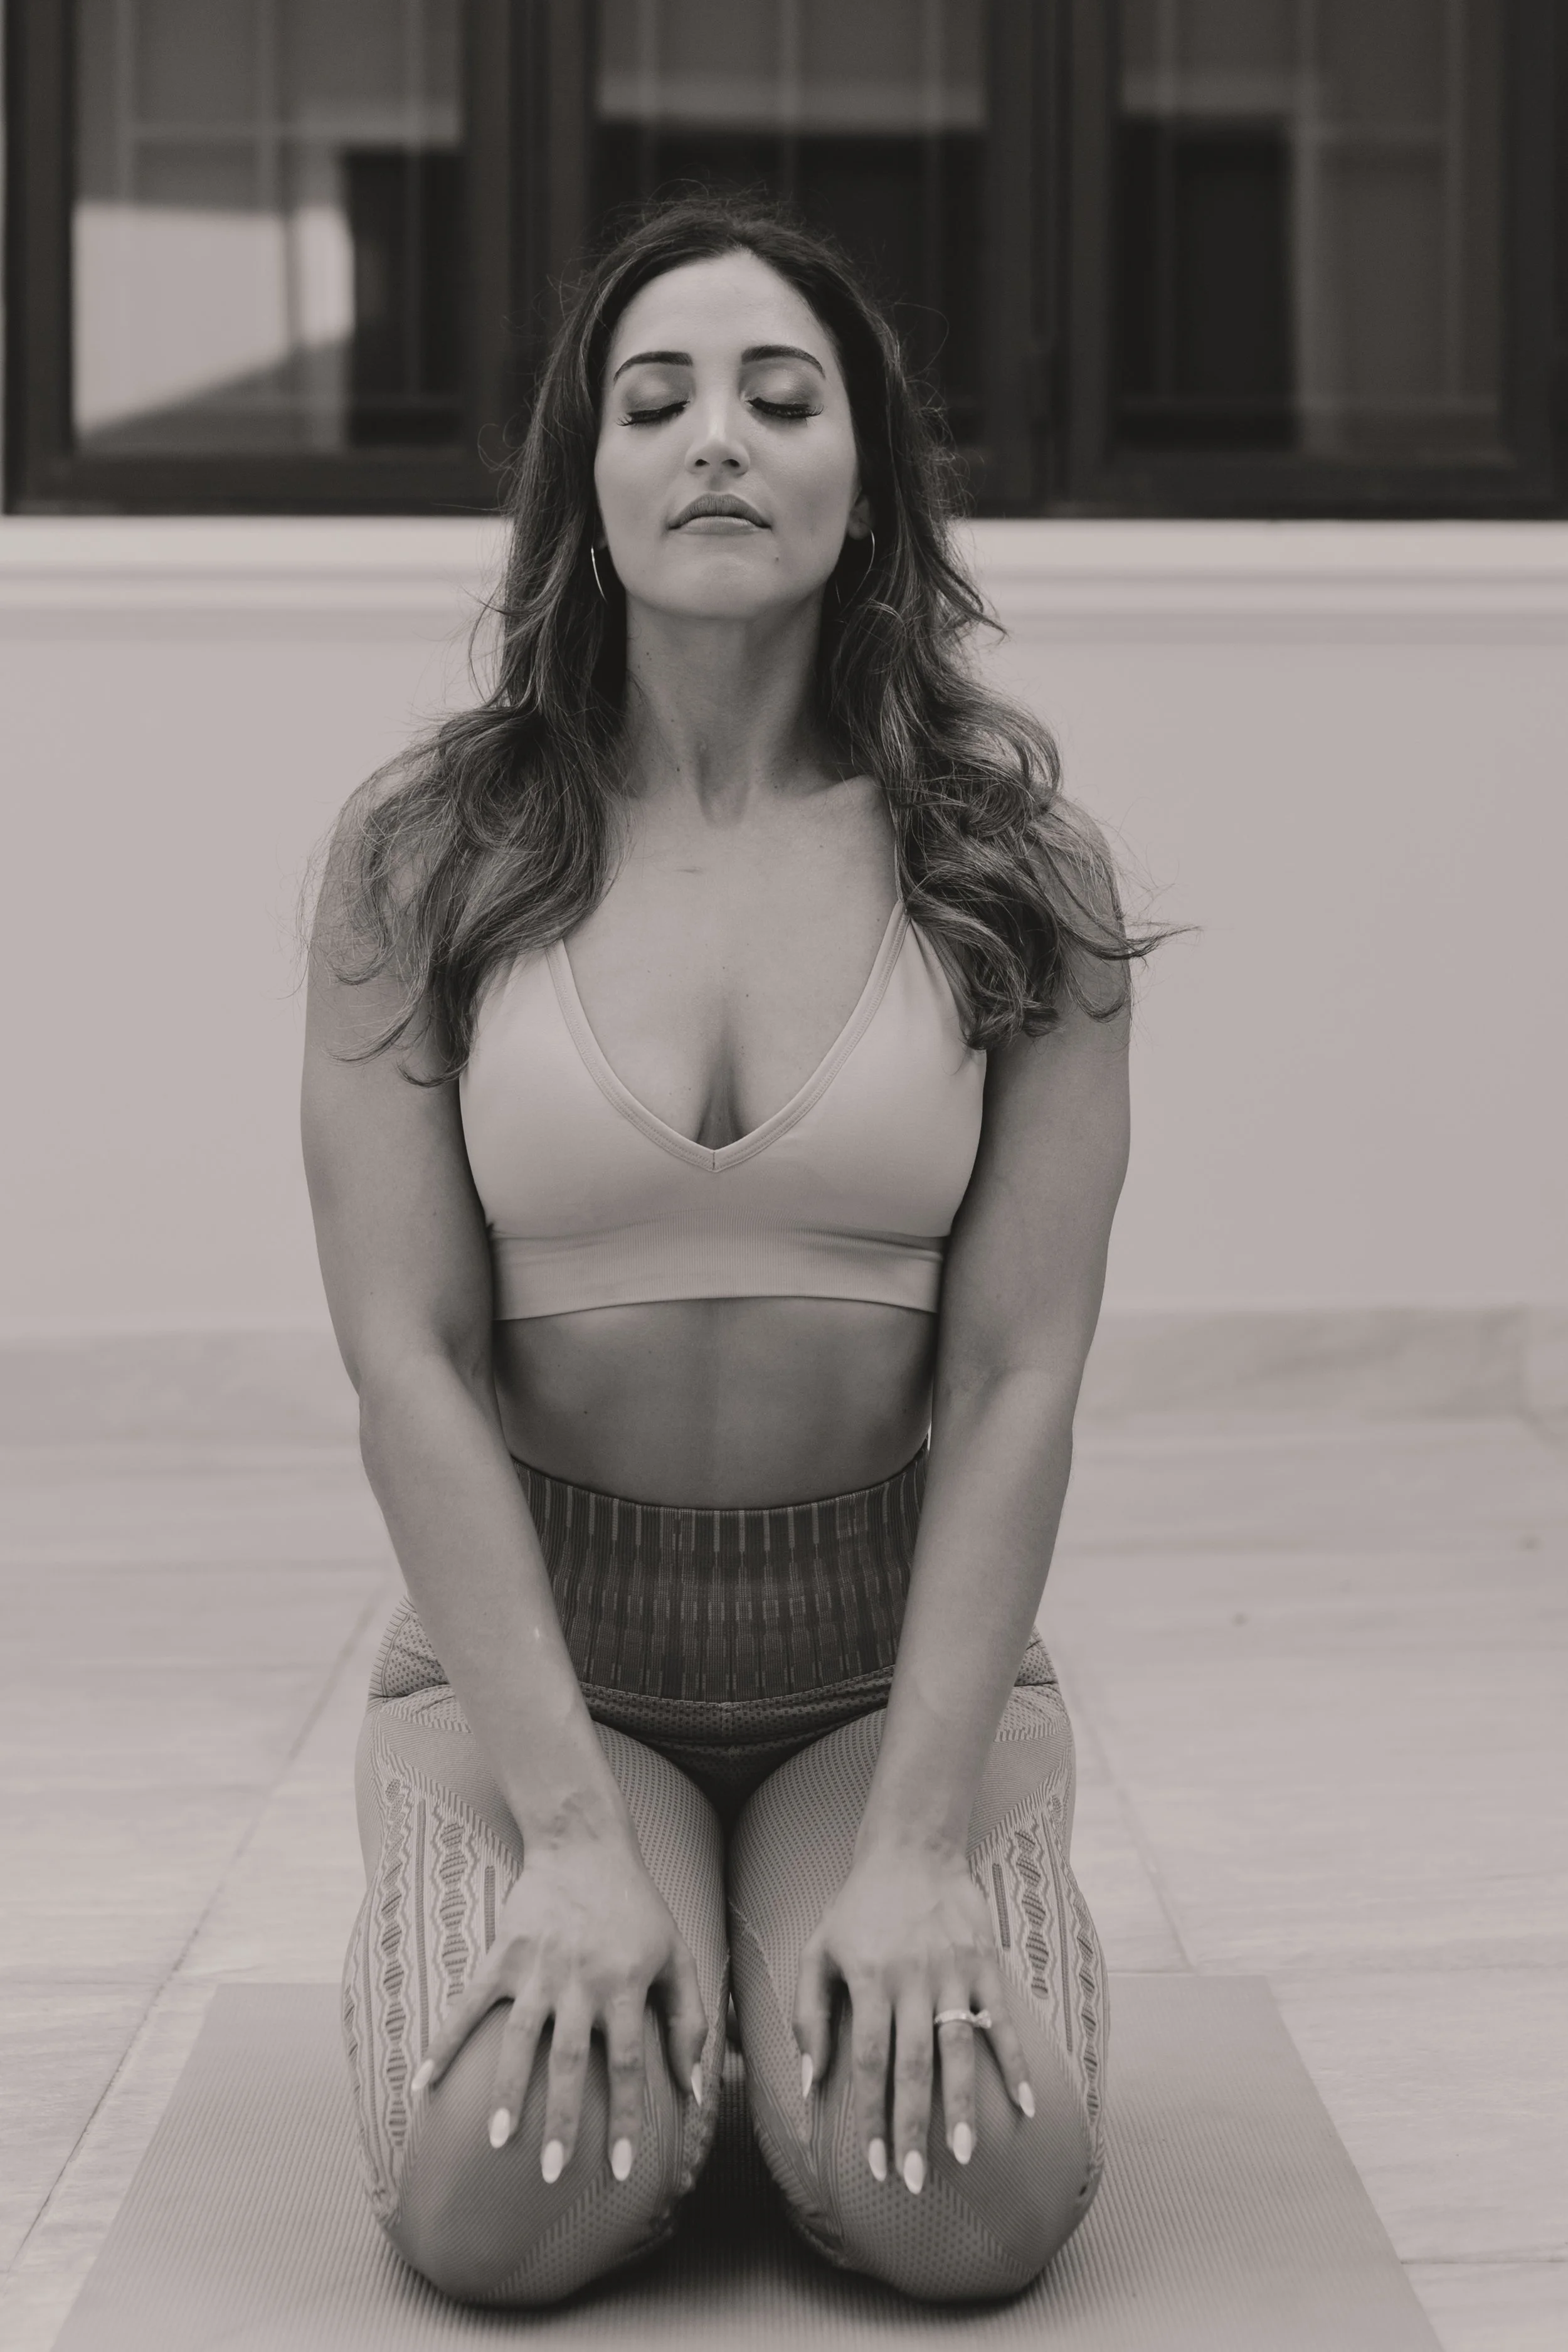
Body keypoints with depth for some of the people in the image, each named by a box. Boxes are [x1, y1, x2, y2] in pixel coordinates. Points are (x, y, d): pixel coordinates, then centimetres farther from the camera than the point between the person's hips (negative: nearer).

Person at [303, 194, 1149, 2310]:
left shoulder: (1013, 862, -5)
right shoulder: (422, 856, -5)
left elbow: (1017, 1378, -8)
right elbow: (411, 1362, -9)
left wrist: (915, 1845, -16)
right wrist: (572, 1833, -16)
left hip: (898, 1644, 0)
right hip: (533, 1637, 0)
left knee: (960, 2200, -21)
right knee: (508, 2202, -22)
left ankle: (854, 1957, 14)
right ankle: (590, 1956, 14)